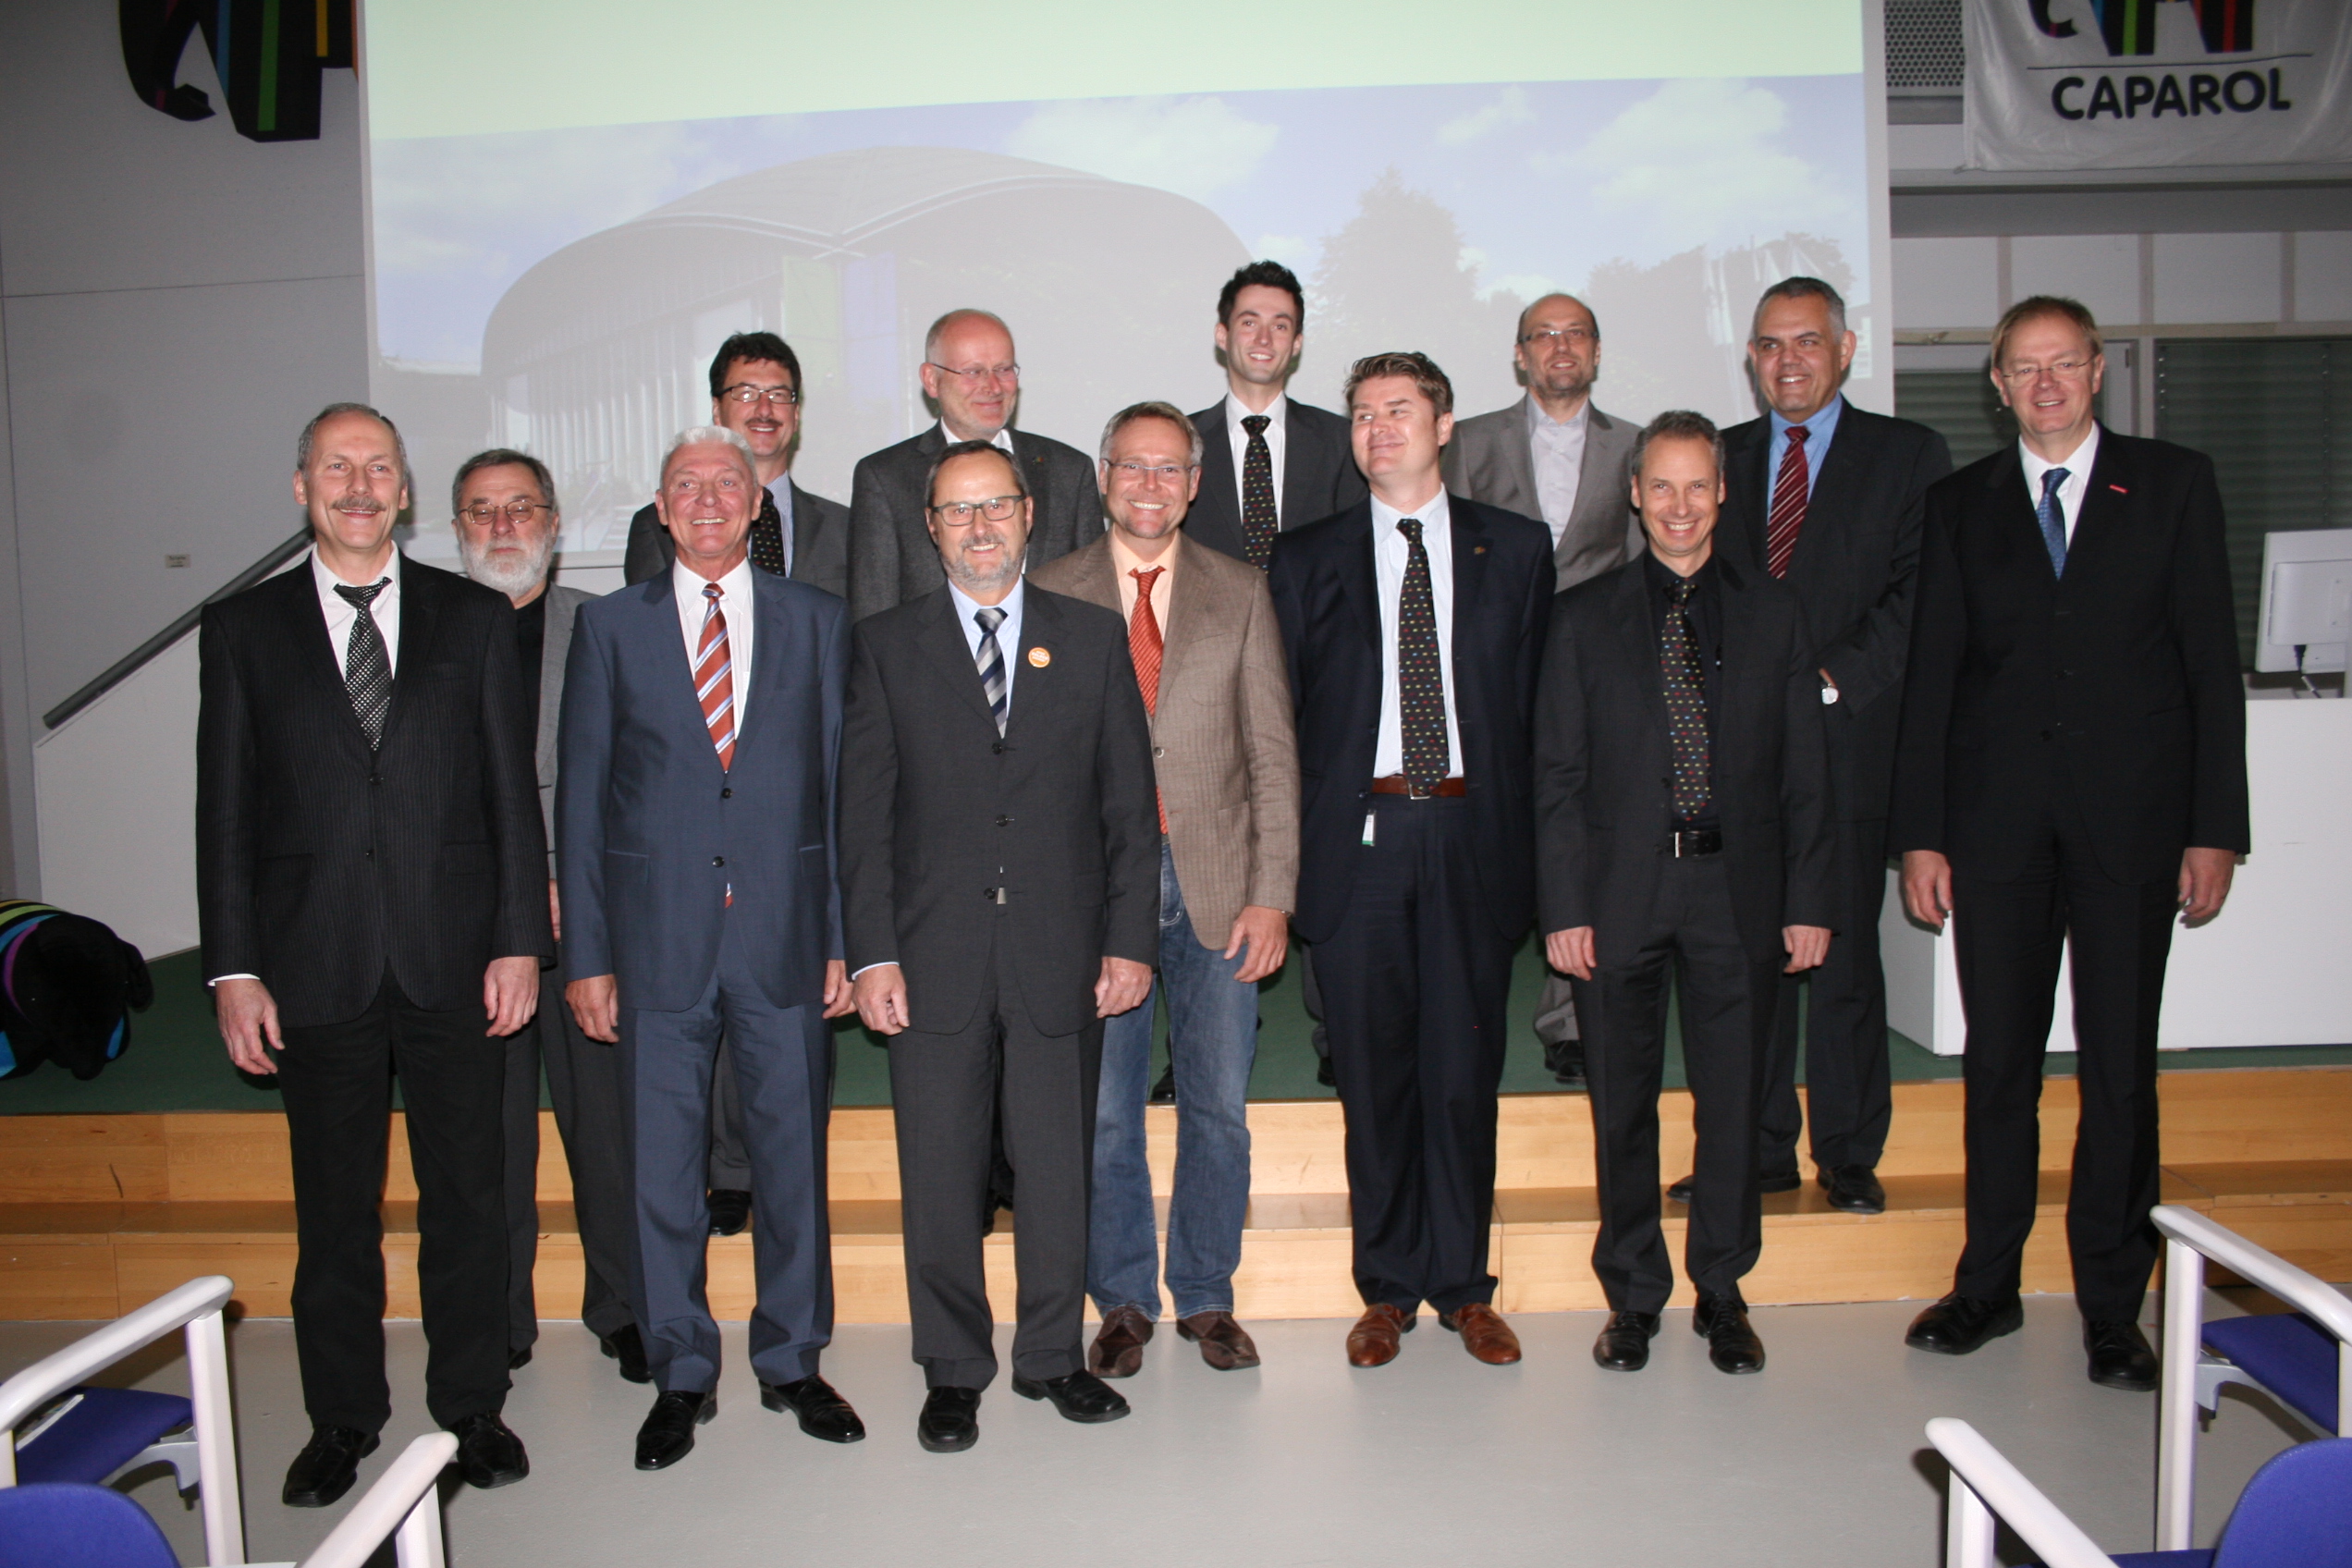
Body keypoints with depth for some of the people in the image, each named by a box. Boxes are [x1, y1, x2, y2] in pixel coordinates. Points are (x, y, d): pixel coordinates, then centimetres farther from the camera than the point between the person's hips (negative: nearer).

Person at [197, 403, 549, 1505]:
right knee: (334, 1209, 11)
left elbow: (512, 791, 4)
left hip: (455, 959, 0)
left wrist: (518, 941, -3)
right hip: (316, 965, 0)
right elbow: (225, 811, 4)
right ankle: (343, 1420, 27)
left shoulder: (474, 618, 6)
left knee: (467, 1198, 9)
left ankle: (472, 1407, 24)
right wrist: (233, 968, -2)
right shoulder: (243, 629, 6)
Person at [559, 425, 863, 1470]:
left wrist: (846, 937, 0)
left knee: (793, 1157, 9)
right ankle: (680, 1377, 24)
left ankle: (792, 1363, 26)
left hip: (786, 935, 1)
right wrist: (586, 954, -1)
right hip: (657, 941, 0)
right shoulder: (610, 628, 5)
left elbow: (843, 784, 5)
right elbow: (581, 797, 4)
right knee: (661, 1168, 7)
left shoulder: (815, 621, 7)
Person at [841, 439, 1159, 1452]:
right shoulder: (885, 647, 6)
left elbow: (1130, 802, 5)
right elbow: (864, 814, 2)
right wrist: (871, 954, -5)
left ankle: (1052, 1357, 28)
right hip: (934, 959, 0)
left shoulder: (1093, 639, 8)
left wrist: (1130, 940, -1)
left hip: (1061, 952, 1)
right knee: (939, 1177, 7)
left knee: (1058, 1169, 9)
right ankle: (953, 1371, 25)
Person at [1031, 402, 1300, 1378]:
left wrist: (1273, 894, -4)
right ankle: (1123, 1304, 25)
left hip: (1216, 885, 1)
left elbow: (1272, 755, 4)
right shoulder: (1050, 595, 5)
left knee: (1218, 1107, 8)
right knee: (1102, 1112, 7)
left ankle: (1206, 1298, 26)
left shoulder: (1240, 594, 7)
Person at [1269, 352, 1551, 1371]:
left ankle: (1464, 1286, 21)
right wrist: (1291, 852, 1)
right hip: (1357, 837, 0)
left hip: (1472, 837, 0)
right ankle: (1388, 1288, 20)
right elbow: (1282, 714, 7)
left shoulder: (1517, 550, 9)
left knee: (1466, 1069, 5)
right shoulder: (1308, 559, 9)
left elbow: (1533, 702, 6)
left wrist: (1515, 830, -1)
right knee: (1374, 1071, 6)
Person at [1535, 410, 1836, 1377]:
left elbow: (1804, 773, 7)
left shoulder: (1774, 614, 8)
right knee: (1623, 1105, 7)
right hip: (1620, 891, 0)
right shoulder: (1585, 618, 5)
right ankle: (1633, 1296, 23)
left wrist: (1809, 900, 0)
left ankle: (1722, 1293, 25)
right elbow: (1558, 776, 2)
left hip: (1740, 892, 1)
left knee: (1734, 1101, 8)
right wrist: (1563, 907, -5)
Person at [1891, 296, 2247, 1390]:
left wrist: (2214, 830, -4)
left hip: (2131, 818, -1)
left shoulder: (2174, 484, 6)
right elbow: (1931, 674, 6)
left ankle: (2113, 1306, 18)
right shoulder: (1960, 505, 9)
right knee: (1998, 1060, 8)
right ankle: (1988, 1285, 21)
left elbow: (2211, 662, 2)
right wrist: (1919, 833, 0)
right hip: (1998, 824, 1)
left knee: (2121, 1069, 4)